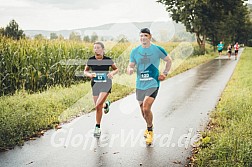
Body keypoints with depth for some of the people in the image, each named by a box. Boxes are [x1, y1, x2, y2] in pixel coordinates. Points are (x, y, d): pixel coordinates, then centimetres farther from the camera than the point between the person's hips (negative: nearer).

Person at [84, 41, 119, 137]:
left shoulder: (108, 60, -6)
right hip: (95, 84, 3)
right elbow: (85, 71, 10)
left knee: (98, 105, -18)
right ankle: (106, 104, 45)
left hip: (106, 83, -3)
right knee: (98, 107, 7)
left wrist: (112, 73, -13)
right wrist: (89, 75, -12)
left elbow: (116, 69, 9)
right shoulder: (91, 60, -2)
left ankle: (97, 127, 1)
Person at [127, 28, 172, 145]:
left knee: (146, 108, -18)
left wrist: (165, 73, 0)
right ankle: (149, 126, 42)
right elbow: (130, 66, 6)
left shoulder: (158, 50, -3)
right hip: (140, 85, 4)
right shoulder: (135, 51, 3)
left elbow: (169, 60, 11)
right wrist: (130, 70, -18)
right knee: (143, 110, 14)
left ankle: (150, 131, 5)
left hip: (153, 84, -4)